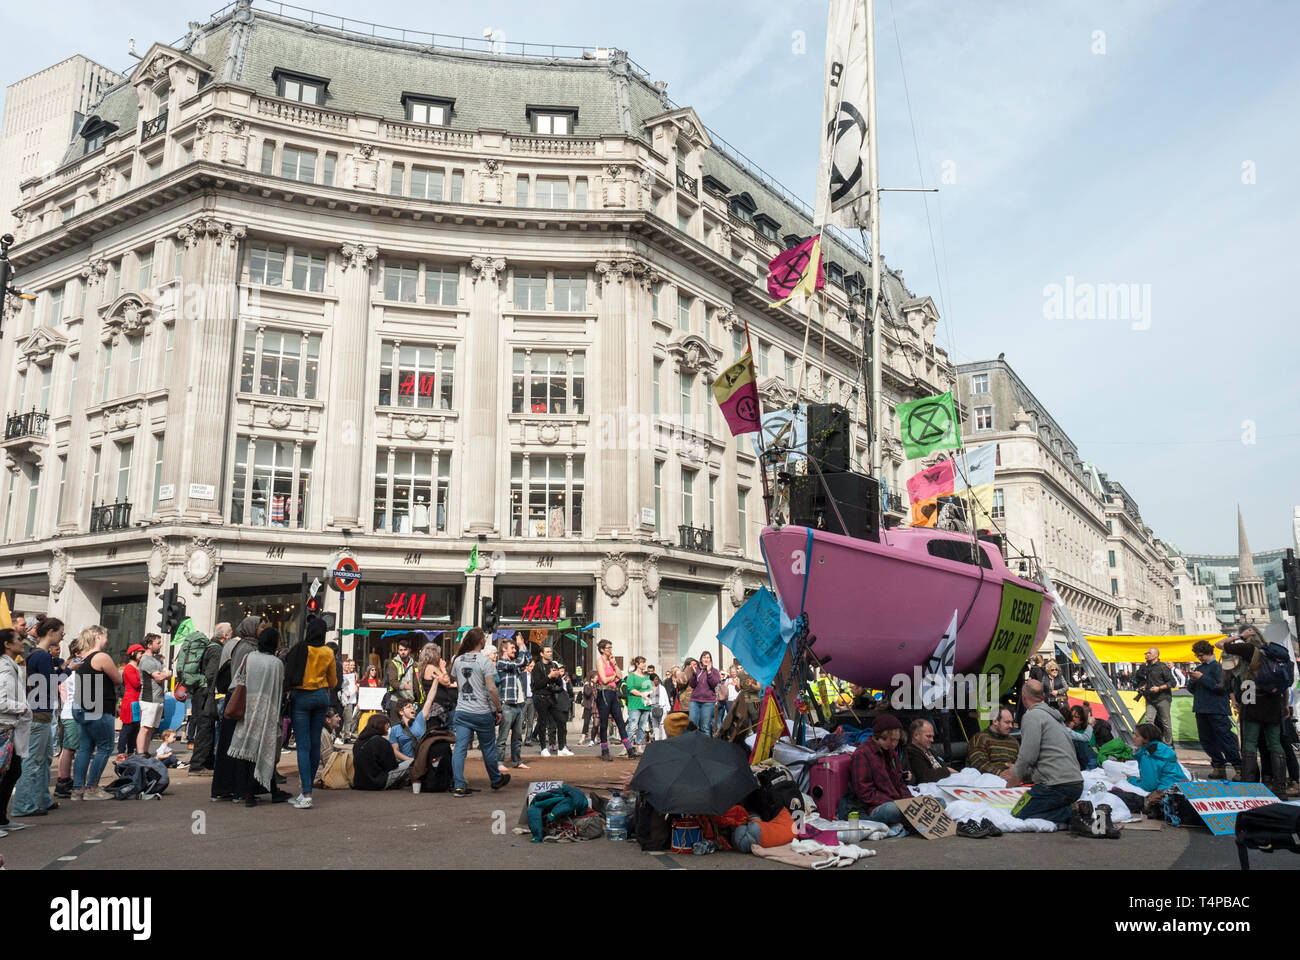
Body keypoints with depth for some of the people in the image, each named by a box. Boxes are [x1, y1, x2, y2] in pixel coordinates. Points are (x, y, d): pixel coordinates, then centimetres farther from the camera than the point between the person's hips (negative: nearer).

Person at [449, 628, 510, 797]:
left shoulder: (458, 660, 6)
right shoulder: (485, 662, -13)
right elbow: (491, 689, -17)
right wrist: (499, 709, -7)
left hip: (461, 711, 4)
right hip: (482, 713, -4)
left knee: (459, 748, 1)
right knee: (488, 748, 11)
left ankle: (458, 786, -4)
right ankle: (496, 780, 27)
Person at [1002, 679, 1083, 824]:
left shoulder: (1032, 715, -7)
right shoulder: (1056, 717, 23)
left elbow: (1028, 755, -15)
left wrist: (1016, 776, 4)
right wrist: (1023, 774, 34)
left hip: (1056, 784, -9)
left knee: (1018, 815, 0)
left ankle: (1070, 813, -14)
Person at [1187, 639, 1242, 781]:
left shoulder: (1218, 667, -7)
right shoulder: (1199, 668, 15)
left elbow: (1221, 687, -18)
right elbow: (1191, 689, 18)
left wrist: (1202, 678, -17)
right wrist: (1192, 680, -3)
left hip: (1217, 711, -8)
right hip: (1201, 710, 8)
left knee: (1226, 739, -8)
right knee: (1206, 740, 10)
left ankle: (1239, 769, -3)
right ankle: (1219, 766, 19)